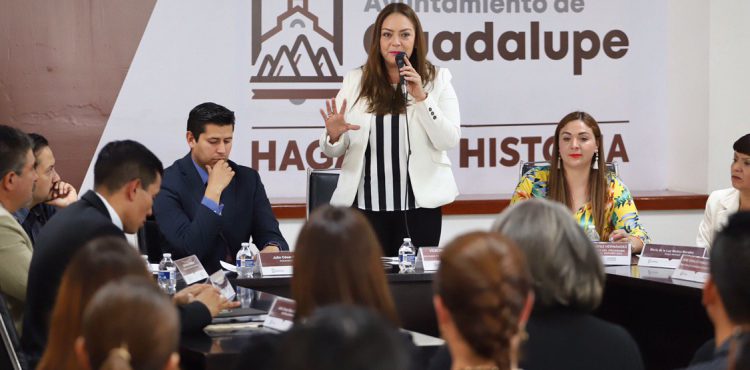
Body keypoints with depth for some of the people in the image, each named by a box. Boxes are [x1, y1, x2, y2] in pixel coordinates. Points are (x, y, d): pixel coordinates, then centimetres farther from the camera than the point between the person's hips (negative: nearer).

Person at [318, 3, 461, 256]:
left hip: (419, 203, -1)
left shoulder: (437, 79, 4)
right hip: (366, 204, 1)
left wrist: (421, 97, -14)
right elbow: (335, 151, 6)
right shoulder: (355, 81, 5)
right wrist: (334, 136, -16)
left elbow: (449, 141, -5)